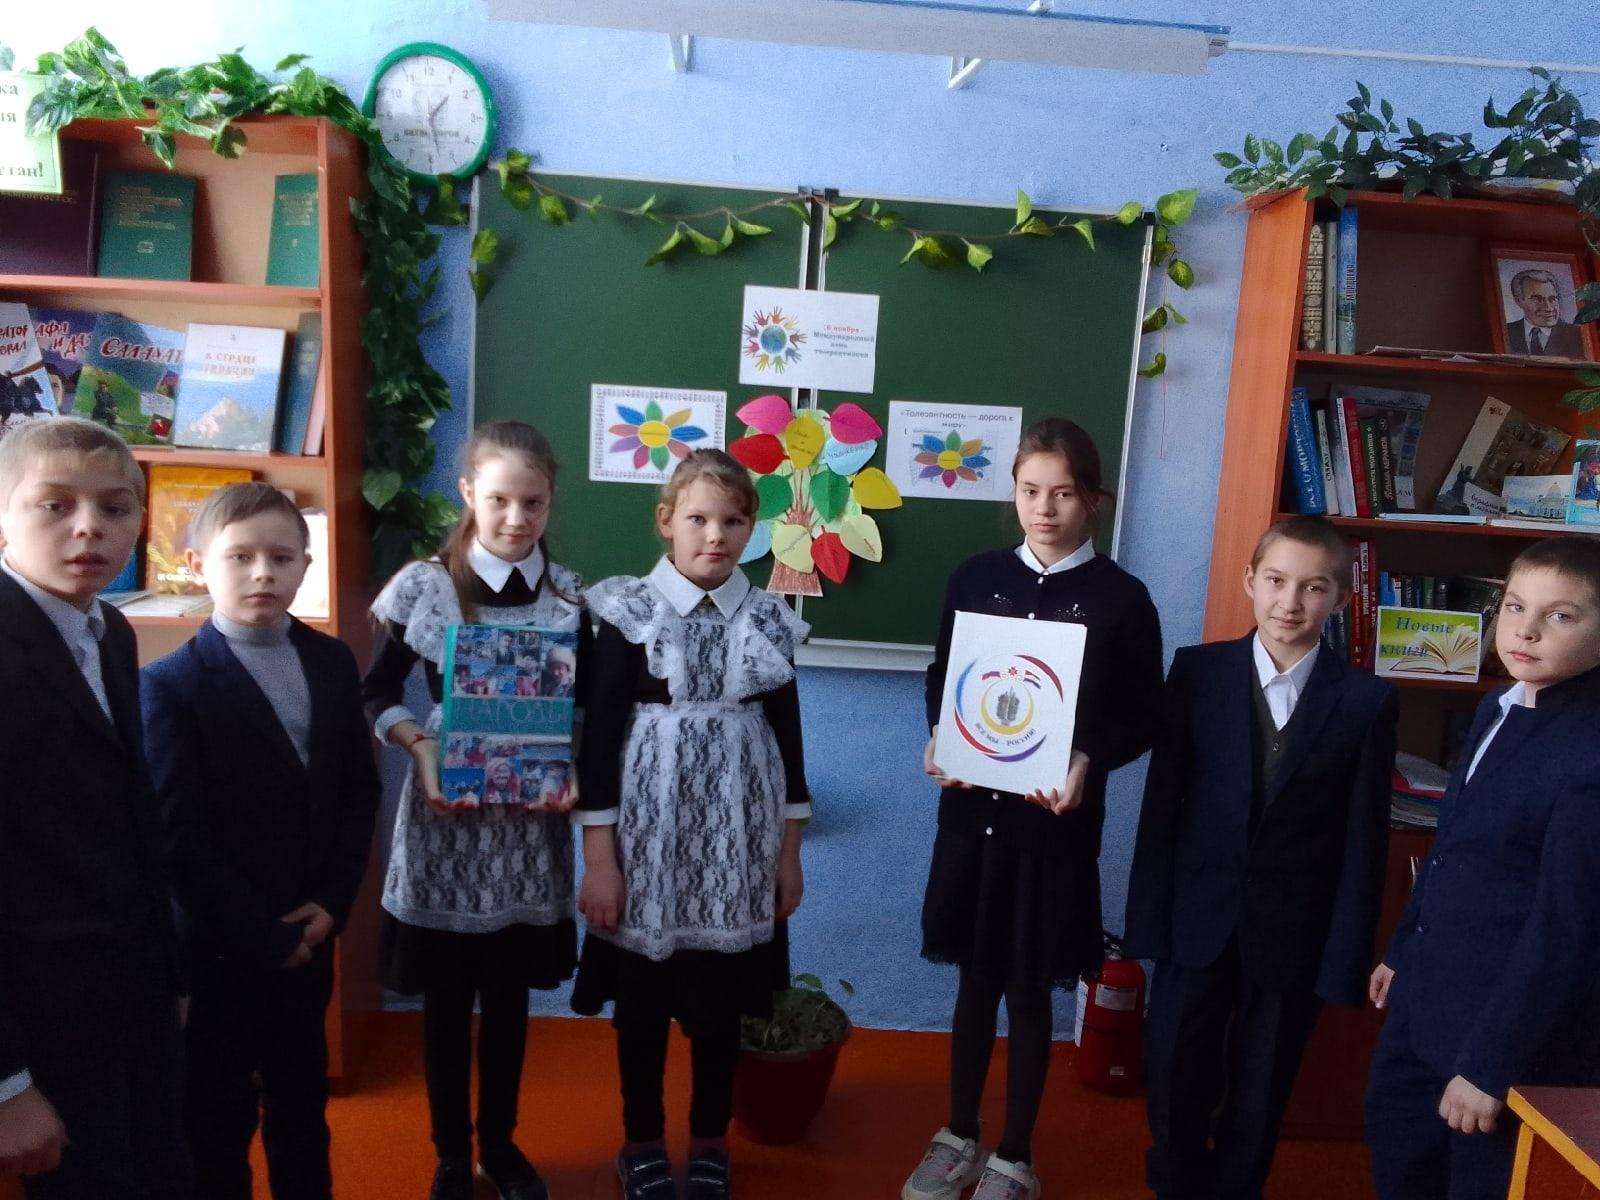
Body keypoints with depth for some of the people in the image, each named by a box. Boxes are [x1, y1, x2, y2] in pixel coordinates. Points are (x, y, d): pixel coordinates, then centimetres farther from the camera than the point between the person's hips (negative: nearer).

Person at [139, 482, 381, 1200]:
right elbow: (178, 836, -15)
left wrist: (332, 902, -7)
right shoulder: (169, 684, -12)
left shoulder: (331, 662, 3)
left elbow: (360, 789, 4)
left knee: (302, 1099, 20)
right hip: (218, 946, -4)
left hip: (308, 933, 4)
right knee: (219, 1115, 12)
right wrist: (265, 936, -14)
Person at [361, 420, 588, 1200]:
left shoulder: (571, 595, -1)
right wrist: (421, 746, -17)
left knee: (510, 992, 15)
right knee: (447, 997, 12)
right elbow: (376, 693, 0)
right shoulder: (422, 586, -7)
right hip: (448, 810, -1)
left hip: (530, 816, 2)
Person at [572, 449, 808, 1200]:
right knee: (641, 1000, 11)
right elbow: (599, 737, -7)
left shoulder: (769, 620, 1)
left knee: (720, 1002, 13)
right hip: (648, 834, -2)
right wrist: (598, 859, -9)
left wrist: (790, 853, 7)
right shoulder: (629, 612, -7)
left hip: (736, 841, 2)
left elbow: (787, 738, 6)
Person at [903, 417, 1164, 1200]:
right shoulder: (976, 578, 1)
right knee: (975, 978, 16)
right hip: (973, 811, 2)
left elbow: (1142, 717, -3)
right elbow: (941, 680, 8)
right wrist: (939, 742, -10)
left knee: (1029, 990, 12)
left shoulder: (1121, 598, -6)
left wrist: (1088, 762, -20)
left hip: (1057, 822, -2)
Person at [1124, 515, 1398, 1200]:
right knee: (1173, 1079, 12)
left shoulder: (1367, 702, -4)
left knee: (1260, 1095, 16)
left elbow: (1364, 840, -4)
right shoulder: (1197, 670, -4)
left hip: (1293, 935, 0)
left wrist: (1347, 957, -5)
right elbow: (1161, 803, -4)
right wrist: (1147, 917, -6)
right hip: (1197, 920, 1)